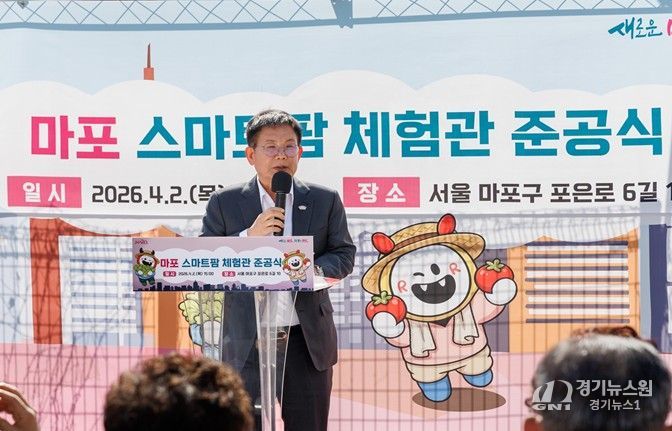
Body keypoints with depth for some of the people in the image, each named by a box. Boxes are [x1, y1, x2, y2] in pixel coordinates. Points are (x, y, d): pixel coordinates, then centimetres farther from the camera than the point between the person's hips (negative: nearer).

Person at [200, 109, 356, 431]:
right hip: (246, 342, -1)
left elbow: (344, 254, 8)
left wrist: (315, 270, -15)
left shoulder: (325, 201, 7)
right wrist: (249, 237, -16)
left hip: (308, 340, 1)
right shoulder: (224, 203, 3)